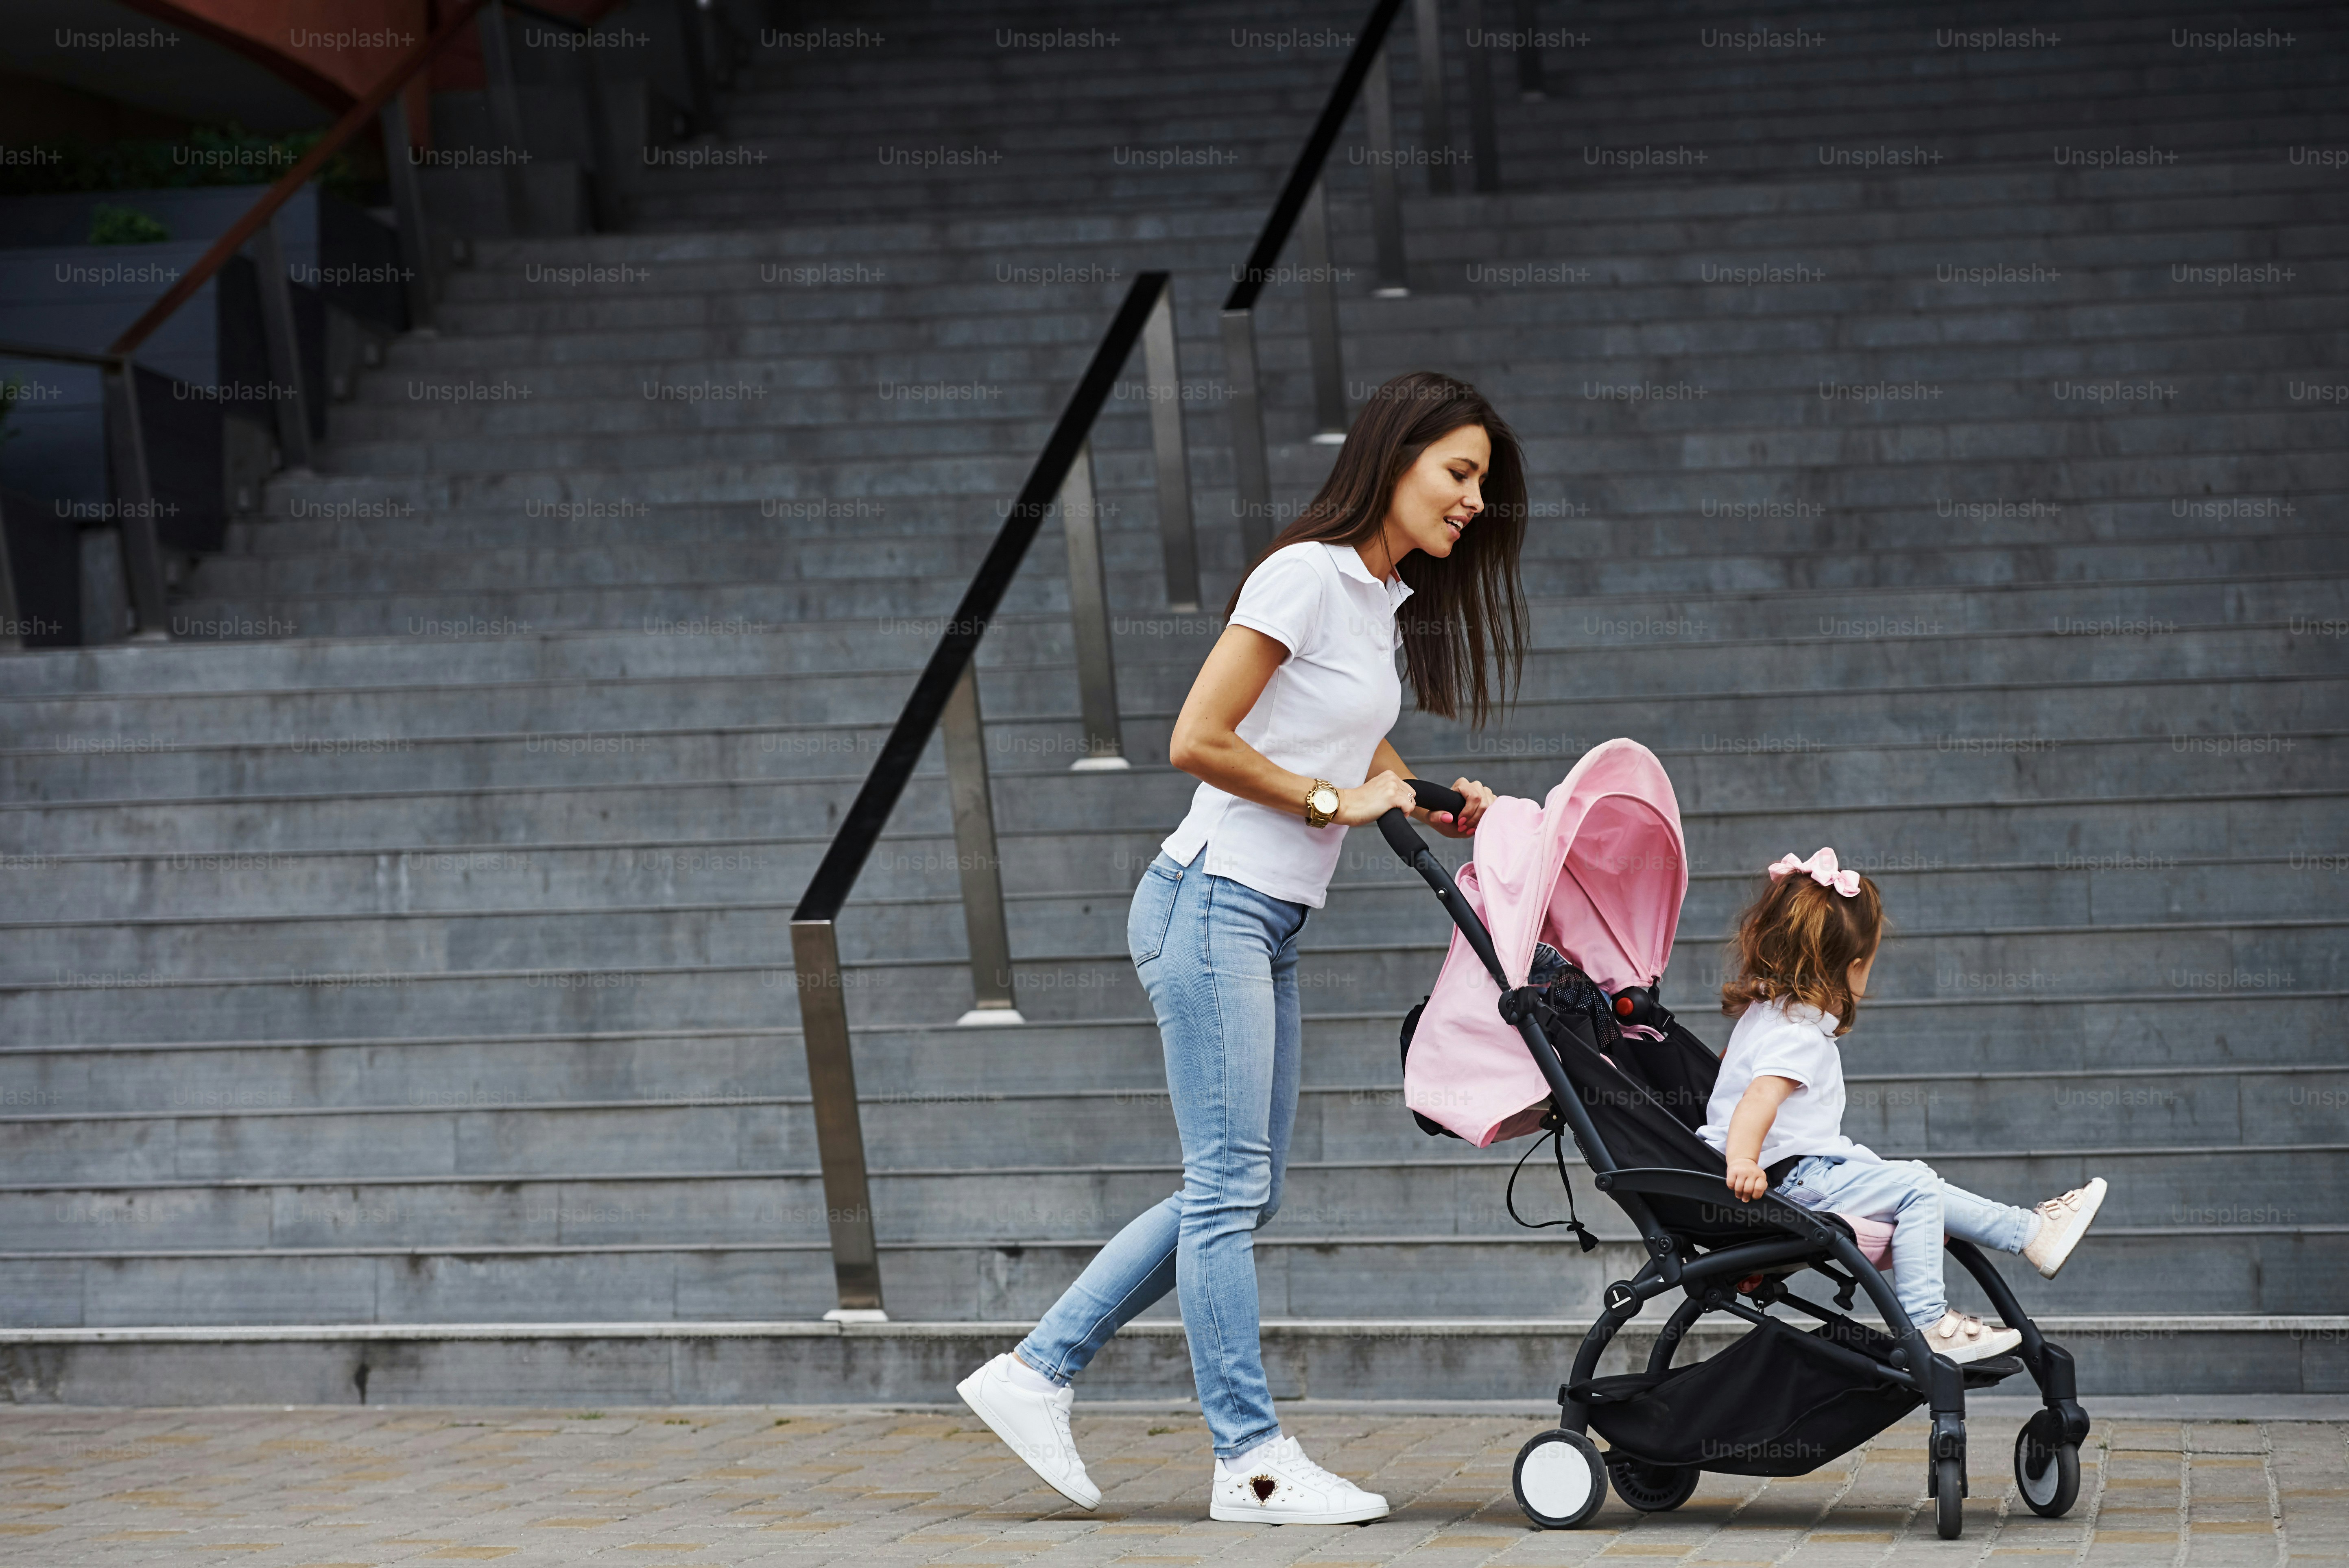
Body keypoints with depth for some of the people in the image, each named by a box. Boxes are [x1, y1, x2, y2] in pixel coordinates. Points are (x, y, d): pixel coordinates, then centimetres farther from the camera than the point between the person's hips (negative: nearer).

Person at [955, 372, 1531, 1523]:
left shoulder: (1382, 602, 15)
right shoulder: (1306, 576, -13)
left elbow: (1365, 759, 26)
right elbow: (1198, 742, -17)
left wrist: (1437, 806, 7)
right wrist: (1336, 801, -11)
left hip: (1270, 928, 10)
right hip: (1214, 903, -10)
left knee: (1235, 1192, 10)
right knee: (1229, 1188, -5)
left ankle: (1036, 1372, 16)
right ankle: (1251, 1461, -1)